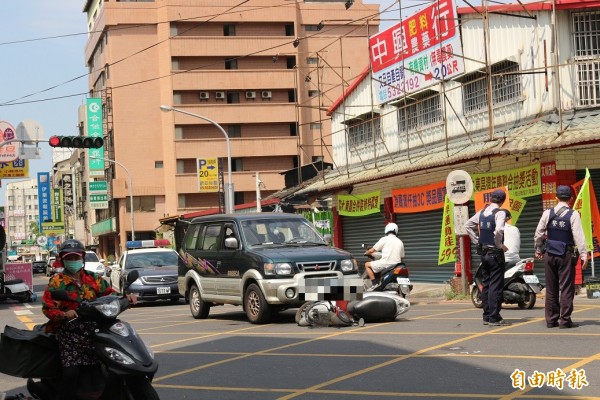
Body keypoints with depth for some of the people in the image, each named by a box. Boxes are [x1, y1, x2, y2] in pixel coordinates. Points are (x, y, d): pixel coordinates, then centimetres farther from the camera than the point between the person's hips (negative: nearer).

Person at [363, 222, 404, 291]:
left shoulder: (384, 239, 0)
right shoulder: (400, 242, 16)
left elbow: (372, 250, 3)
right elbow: (401, 257, 17)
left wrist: (366, 253, 24)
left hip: (385, 263, -6)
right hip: (396, 265, 6)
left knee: (367, 265, 9)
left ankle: (374, 283, -5)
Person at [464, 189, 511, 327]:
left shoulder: (482, 212, 8)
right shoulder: (500, 213, -13)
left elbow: (467, 225, 13)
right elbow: (499, 230, -29)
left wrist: (477, 241, 13)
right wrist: (500, 245, -14)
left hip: (483, 252, 7)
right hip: (495, 252, -7)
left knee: (486, 284, 12)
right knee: (496, 286, -4)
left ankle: (486, 316, 15)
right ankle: (494, 318, -4)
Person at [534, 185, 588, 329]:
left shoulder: (548, 213, 1)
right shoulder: (573, 215, -9)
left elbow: (539, 233, 6)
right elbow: (579, 236, -13)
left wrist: (538, 249, 19)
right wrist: (583, 255, -10)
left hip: (550, 254, 3)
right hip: (566, 255, -3)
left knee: (551, 289, 10)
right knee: (566, 288, 1)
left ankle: (551, 320, 13)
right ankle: (565, 320, -1)